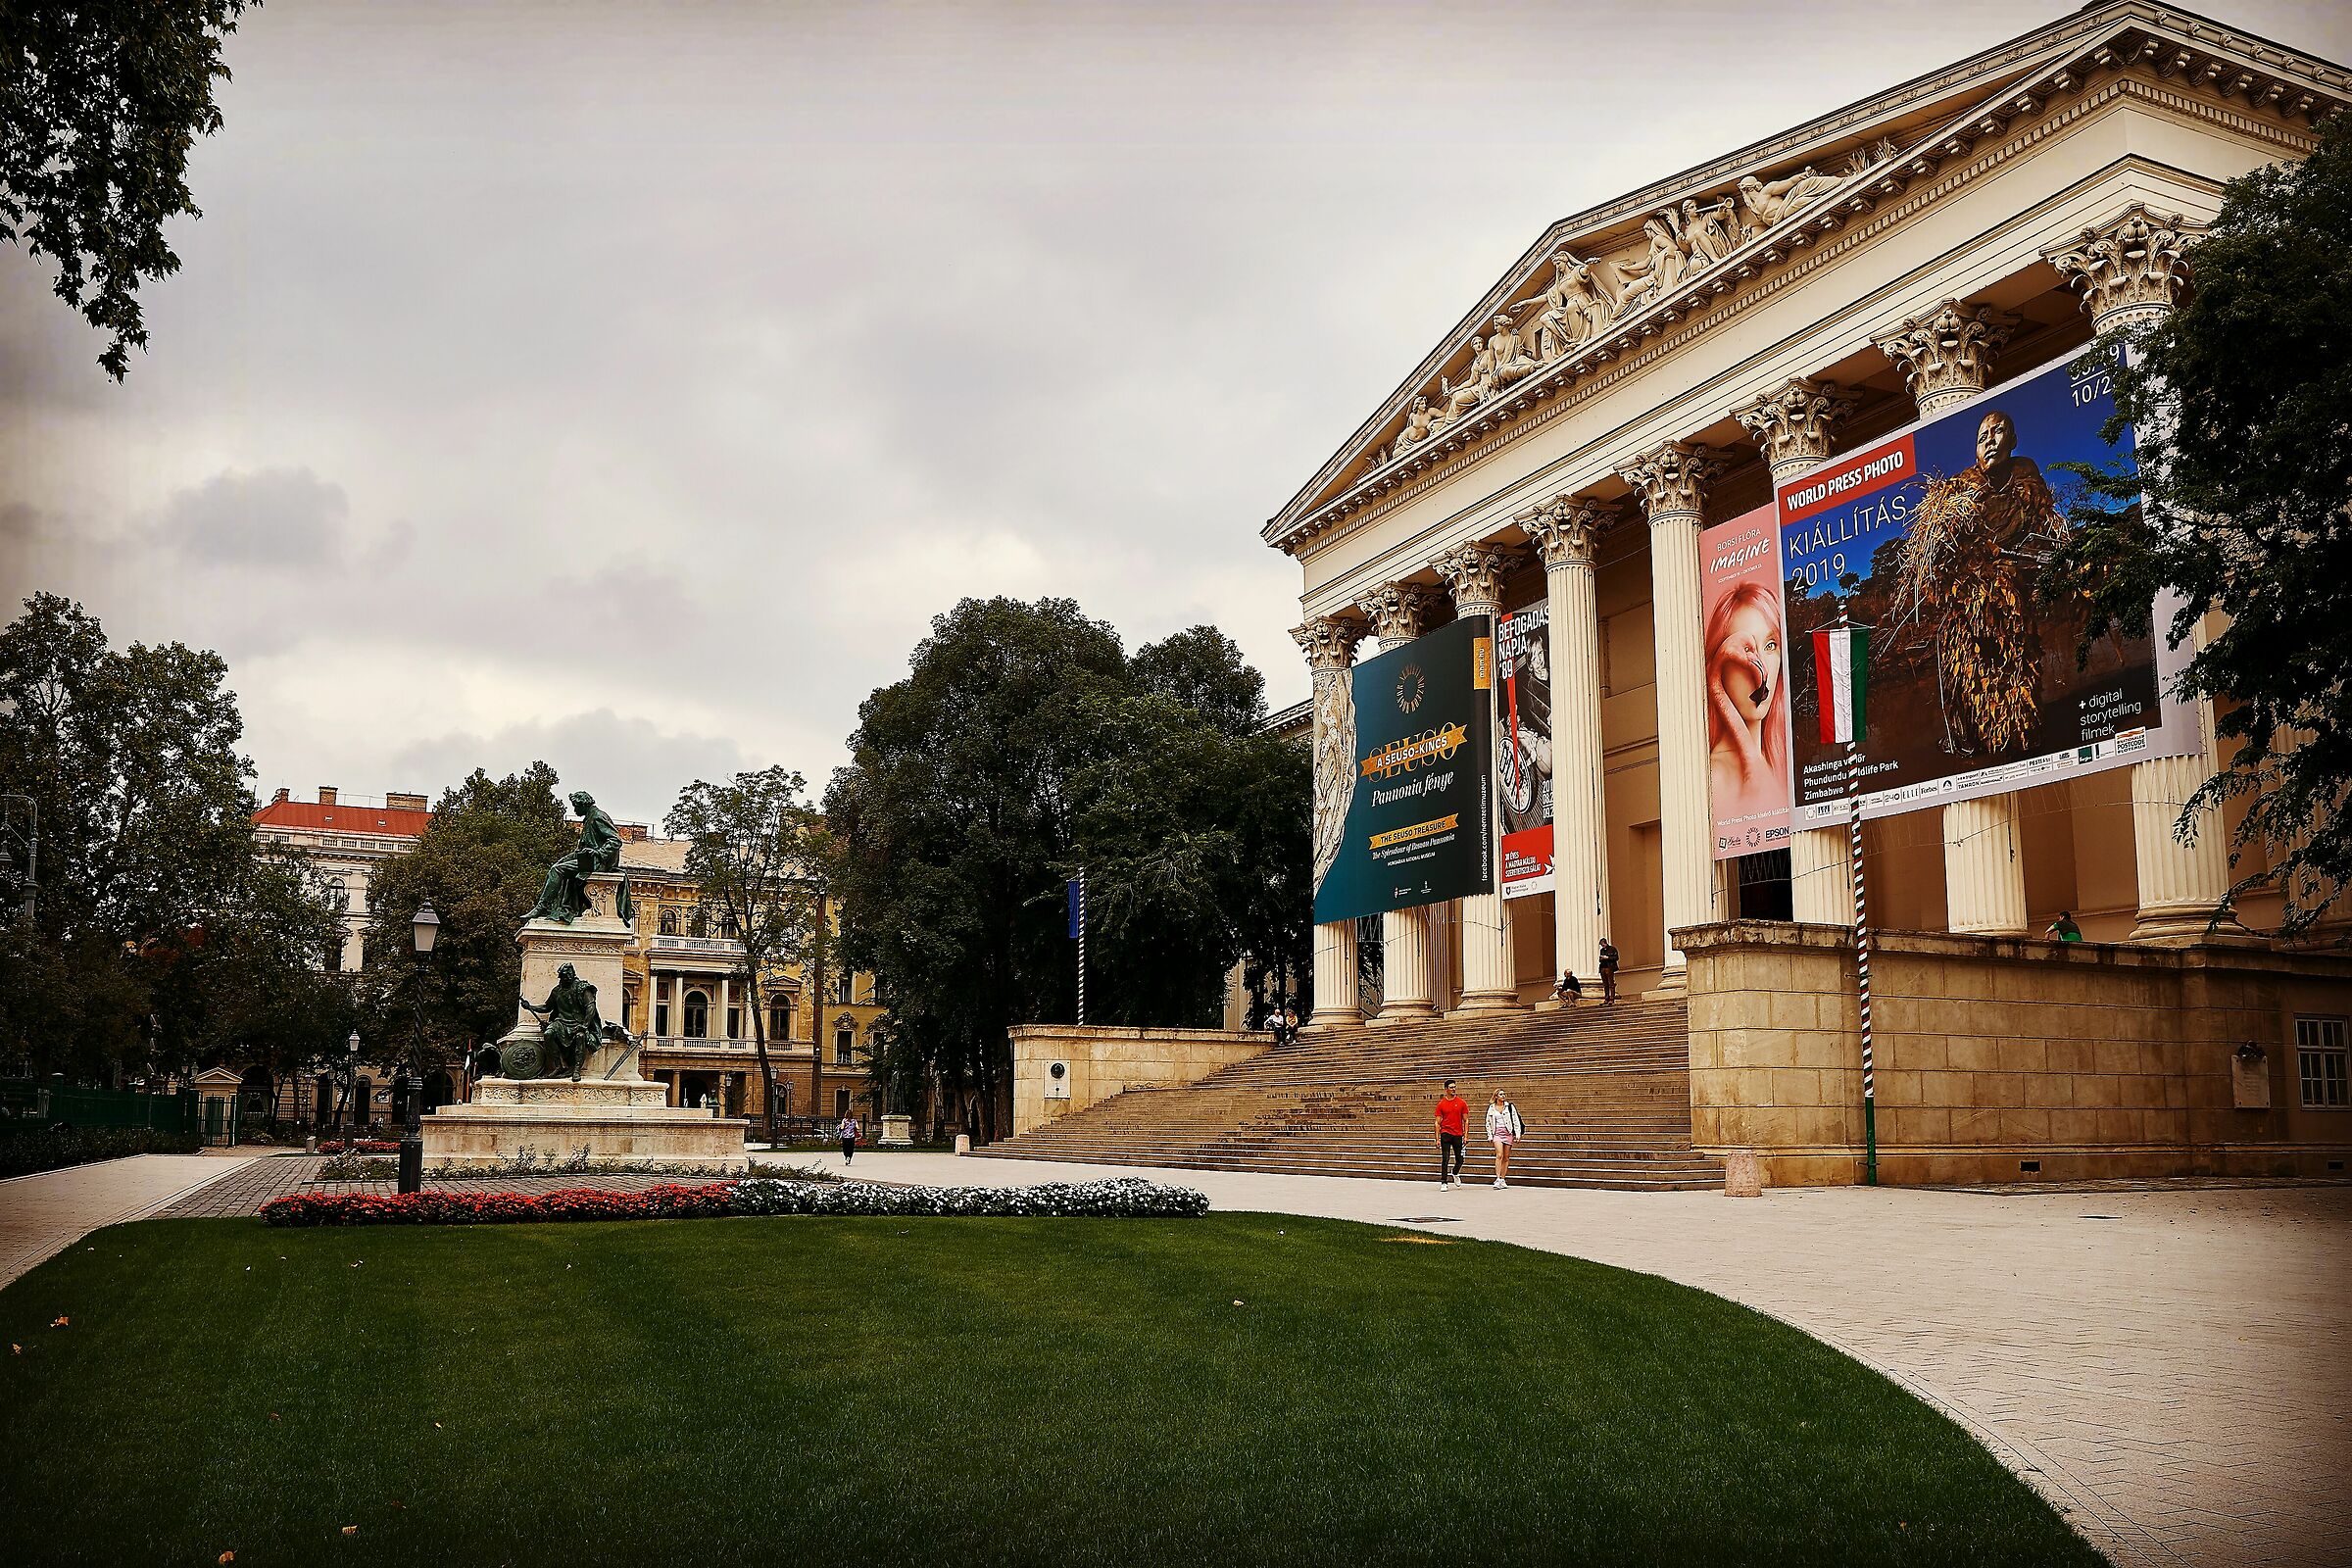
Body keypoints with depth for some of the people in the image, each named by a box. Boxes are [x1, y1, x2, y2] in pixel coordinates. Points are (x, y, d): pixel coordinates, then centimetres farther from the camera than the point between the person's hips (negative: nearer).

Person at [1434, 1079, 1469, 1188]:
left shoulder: (1462, 1103, 3)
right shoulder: (1441, 1104, 2)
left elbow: (1466, 1120, 5)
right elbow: (1438, 1122, 3)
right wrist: (1437, 1139, -3)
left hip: (1458, 1134, 1)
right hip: (1445, 1133, -1)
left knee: (1460, 1159, 9)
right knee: (1445, 1159, -7)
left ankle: (1455, 1173, 39)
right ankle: (1444, 1182, -3)